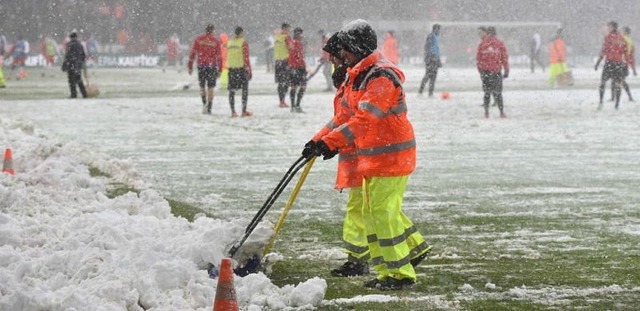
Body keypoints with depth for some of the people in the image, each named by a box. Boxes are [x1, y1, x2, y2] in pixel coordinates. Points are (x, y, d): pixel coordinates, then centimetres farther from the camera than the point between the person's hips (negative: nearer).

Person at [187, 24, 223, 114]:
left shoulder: (198, 39, 1)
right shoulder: (216, 41, -1)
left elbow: (193, 53, 0)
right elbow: (219, 56, -2)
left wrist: (190, 66, 5)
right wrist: (219, 70, 3)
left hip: (201, 65, 1)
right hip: (212, 66, -1)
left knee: (202, 86, 16)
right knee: (210, 88, 3)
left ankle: (204, 103, 1)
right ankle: (208, 108, 0)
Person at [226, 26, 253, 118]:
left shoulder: (229, 43, 8)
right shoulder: (243, 43, -8)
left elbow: (227, 57, 12)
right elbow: (246, 58, -11)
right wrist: (249, 70, -7)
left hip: (231, 69, 4)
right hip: (242, 68, -4)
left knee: (232, 90, 6)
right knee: (245, 89, 6)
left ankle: (233, 112, 2)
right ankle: (244, 111, 4)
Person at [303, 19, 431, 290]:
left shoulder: (382, 76, -21)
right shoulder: (356, 75, 11)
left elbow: (364, 118, -31)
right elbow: (346, 115, 15)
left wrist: (330, 142, -36)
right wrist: (320, 140, 4)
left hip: (391, 155, -10)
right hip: (372, 154, 10)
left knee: (383, 211, -9)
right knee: (371, 210, 16)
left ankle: (400, 274, -2)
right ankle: (415, 248, 29)